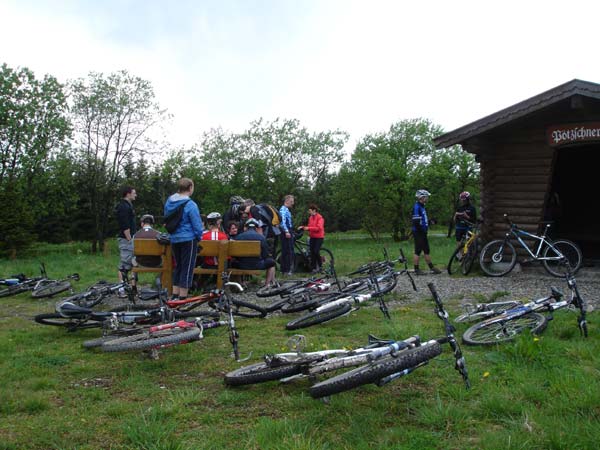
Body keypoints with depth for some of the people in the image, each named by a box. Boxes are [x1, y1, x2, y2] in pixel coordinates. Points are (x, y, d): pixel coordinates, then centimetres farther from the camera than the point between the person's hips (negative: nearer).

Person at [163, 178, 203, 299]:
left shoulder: (169, 202, 4)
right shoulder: (190, 205, -17)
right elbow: (197, 225, -14)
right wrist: (199, 237, 3)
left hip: (174, 239, 7)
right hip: (188, 240, -7)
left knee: (178, 267, 18)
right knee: (187, 269, 0)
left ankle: (175, 296, 22)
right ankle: (182, 299, 3)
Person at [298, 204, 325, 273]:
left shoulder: (319, 217, -10)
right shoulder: (310, 217, 12)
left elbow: (319, 228, -20)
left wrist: (308, 228, -22)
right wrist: (303, 227, 1)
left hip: (319, 237, -7)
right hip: (312, 237, 7)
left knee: (316, 252, -14)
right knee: (312, 252, 1)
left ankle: (319, 266, 6)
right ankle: (313, 268, 8)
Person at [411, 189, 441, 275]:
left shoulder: (422, 206, 15)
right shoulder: (417, 207, -16)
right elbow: (416, 222, -22)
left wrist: (429, 221, 10)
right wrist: (422, 231, -18)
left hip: (423, 233, 10)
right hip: (418, 233, -10)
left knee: (426, 251, 13)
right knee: (418, 251, -3)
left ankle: (432, 268, 18)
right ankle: (416, 270, 4)